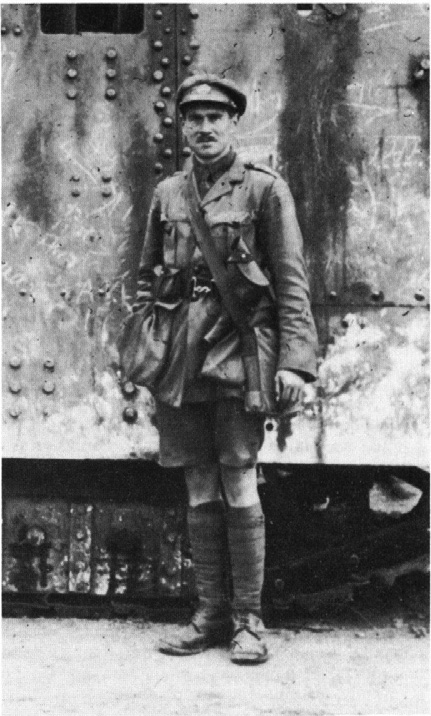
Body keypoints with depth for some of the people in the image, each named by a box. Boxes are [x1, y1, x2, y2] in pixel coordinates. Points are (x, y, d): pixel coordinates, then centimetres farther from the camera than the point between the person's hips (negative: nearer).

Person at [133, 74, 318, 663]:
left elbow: (292, 282, -3)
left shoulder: (265, 189, 1)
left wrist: (294, 360, -11)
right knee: (200, 490, 7)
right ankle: (211, 614, 15)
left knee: (238, 487, -5)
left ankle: (248, 619, 5)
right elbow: (147, 277, 20)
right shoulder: (167, 194, 13)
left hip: (239, 350, -4)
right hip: (182, 356, 4)